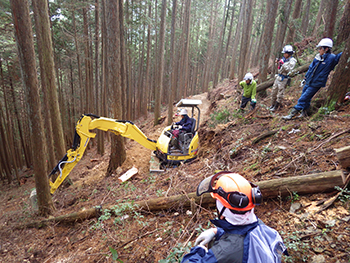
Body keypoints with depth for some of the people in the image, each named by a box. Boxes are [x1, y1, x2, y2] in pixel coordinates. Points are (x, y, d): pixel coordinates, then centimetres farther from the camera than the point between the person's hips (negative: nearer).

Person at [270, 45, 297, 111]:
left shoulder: (292, 61, -12)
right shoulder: (284, 58, 8)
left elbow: (288, 70, -22)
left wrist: (283, 64, -29)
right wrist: (278, 62, 2)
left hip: (283, 79, -8)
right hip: (278, 77, 8)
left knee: (280, 93, -1)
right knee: (274, 91, 12)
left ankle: (276, 107, 7)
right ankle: (272, 105, 24)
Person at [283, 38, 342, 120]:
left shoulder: (332, 58, -13)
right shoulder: (317, 57, 5)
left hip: (316, 84, -6)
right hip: (308, 82, 6)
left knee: (302, 99, -7)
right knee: (306, 98, 16)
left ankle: (292, 114, -3)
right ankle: (304, 113, 32)